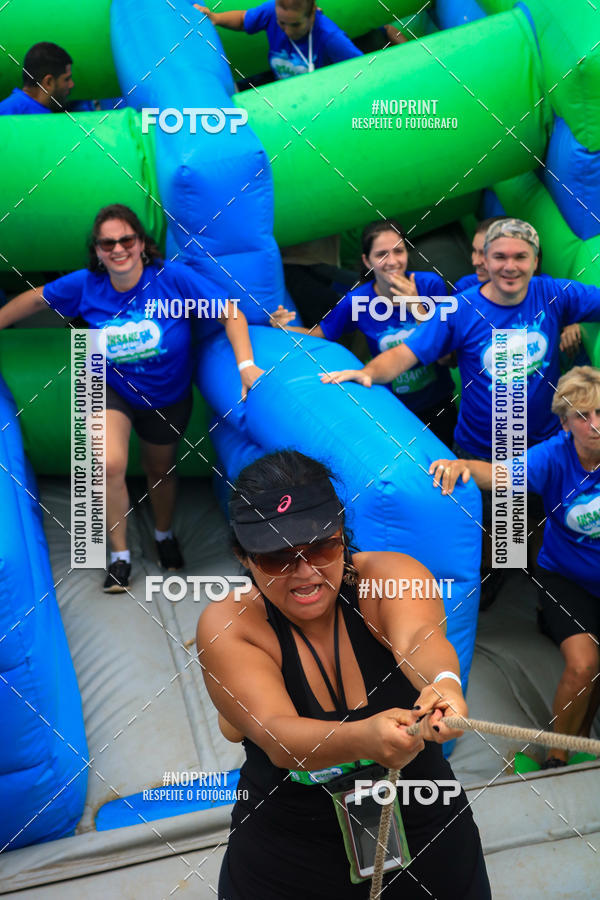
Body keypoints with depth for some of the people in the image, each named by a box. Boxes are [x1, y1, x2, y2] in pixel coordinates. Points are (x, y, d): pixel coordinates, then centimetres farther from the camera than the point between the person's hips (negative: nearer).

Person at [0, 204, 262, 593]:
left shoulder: (173, 277, -25)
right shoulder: (85, 285, -18)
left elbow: (230, 314, -21)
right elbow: (34, 300, -2)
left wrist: (246, 364, -31)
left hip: (168, 396, 1)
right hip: (110, 388, 0)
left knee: (161, 469, 21)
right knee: (111, 465, -24)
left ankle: (164, 535, 53)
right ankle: (120, 554, 1)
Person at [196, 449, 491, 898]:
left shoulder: (391, 576, -16)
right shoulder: (228, 626, -19)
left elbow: (417, 638, -37)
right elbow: (276, 737, -32)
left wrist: (444, 682, -61)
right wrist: (362, 739, -52)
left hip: (426, 840, 1)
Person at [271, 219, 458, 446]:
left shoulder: (430, 283, -16)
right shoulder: (356, 301, -16)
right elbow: (318, 334, -2)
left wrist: (416, 308, -28)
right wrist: (286, 327, -22)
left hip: (440, 404, 1)